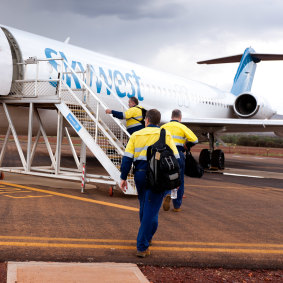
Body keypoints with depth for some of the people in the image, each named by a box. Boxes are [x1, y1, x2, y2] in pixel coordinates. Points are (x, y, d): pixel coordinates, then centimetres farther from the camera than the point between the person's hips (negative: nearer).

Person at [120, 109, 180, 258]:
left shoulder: (136, 135, 6)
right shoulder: (166, 135, 3)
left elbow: (127, 158, 1)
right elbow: (175, 157, 0)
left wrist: (123, 178, 4)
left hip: (140, 175, 3)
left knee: (144, 208, 21)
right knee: (151, 211, -2)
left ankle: (146, 238, 39)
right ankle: (142, 247, -6)